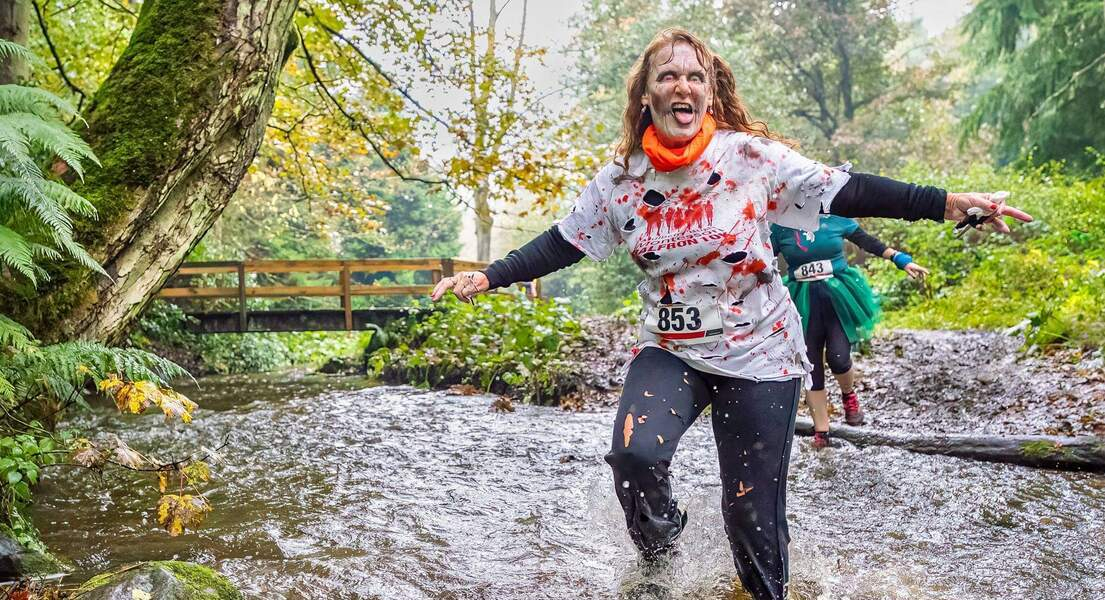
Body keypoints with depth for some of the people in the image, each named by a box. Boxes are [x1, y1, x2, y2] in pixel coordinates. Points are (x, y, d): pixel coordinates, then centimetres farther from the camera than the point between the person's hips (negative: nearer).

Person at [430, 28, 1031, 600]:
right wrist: (486, 277, -3)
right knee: (634, 453, -25)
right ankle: (658, 545, 10)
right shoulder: (619, 179, -4)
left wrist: (948, 202, -20)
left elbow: (848, 192, -12)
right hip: (669, 351, 2)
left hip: (759, 356, -1)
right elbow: (560, 244, 4)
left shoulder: (751, 155, -12)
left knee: (751, 511, 2)